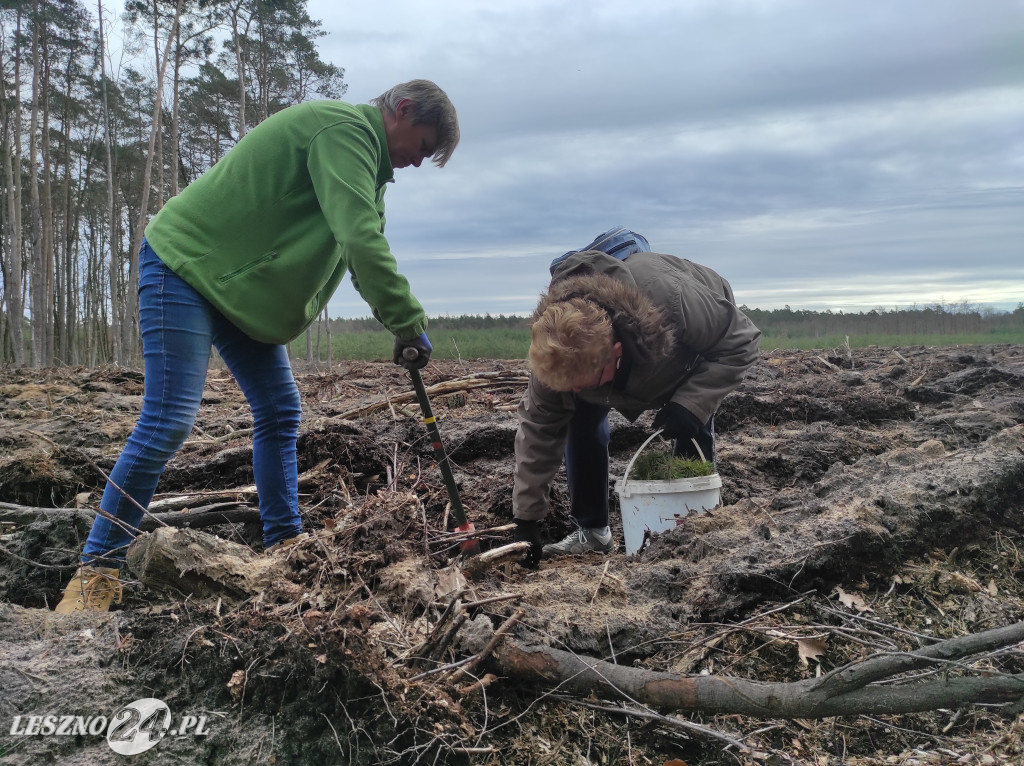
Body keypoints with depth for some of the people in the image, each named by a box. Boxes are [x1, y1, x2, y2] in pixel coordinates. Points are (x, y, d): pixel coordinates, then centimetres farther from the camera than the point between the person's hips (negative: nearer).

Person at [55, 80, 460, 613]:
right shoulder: (344, 128, -19)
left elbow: (359, 246, 14)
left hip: (240, 283, 10)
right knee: (169, 418, -16)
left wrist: (395, 321, 1)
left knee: (280, 411, 6)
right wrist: (409, 324, -24)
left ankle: (284, 544, 13)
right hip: (184, 265, -10)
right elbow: (361, 239, -30)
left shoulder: (359, 150, 15)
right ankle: (96, 571, -8)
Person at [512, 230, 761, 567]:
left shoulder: (672, 299, -48)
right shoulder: (558, 347, -35)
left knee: (692, 429, -18)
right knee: (582, 418, -14)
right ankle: (591, 530, 0)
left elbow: (739, 341, -31)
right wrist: (527, 520, -22)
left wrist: (690, 403, -43)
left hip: (692, 355, -2)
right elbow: (539, 428, -24)